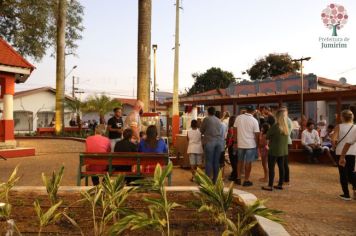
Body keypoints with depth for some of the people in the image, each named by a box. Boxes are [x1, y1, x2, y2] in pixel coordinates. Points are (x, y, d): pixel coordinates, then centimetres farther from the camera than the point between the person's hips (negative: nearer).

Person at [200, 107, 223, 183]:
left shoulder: (206, 119, -1)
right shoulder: (218, 120, 13)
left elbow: (201, 130, 7)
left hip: (209, 141, -4)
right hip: (219, 141, 4)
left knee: (209, 161, -2)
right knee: (216, 161, 7)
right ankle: (215, 179, 12)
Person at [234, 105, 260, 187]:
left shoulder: (238, 118, -2)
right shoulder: (254, 120, -10)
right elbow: (257, 134, -9)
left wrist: (236, 141, 10)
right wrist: (257, 144, 4)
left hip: (240, 144, 3)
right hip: (250, 144, -3)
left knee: (240, 161, 16)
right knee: (248, 162, 5)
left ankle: (238, 179, 21)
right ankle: (246, 180, 10)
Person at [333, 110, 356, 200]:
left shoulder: (339, 127, -8)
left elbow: (333, 140, -18)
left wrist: (335, 146, 2)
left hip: (340, 153, -2)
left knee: (343, 174, 7)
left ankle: (346, 194, 12)